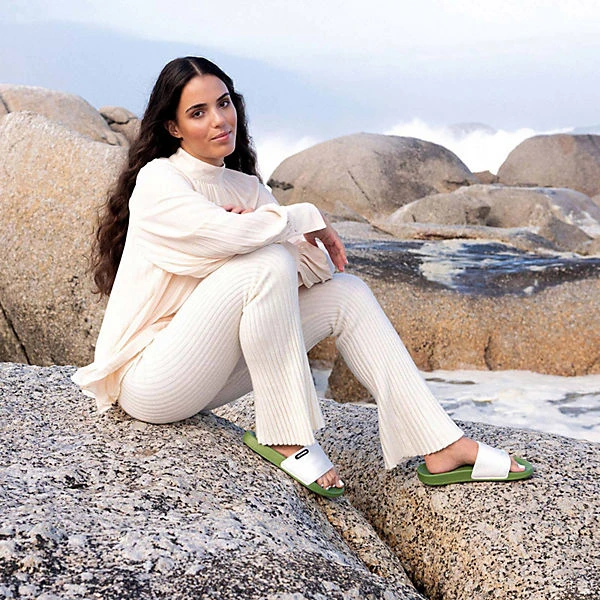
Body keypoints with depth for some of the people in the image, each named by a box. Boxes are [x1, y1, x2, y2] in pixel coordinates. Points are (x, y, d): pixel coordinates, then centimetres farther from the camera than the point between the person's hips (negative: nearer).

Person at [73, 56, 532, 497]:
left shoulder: (246, 187, 10)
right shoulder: (158, 180, -11)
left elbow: (319, 267, 0)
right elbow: (228, 234, -31)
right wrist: (310, 218, -15)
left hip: (208, 372, 7)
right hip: (149, 379, -7)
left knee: (346, 293, -5)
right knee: (267, 263, -28)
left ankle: (441, 447, -10)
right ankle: (286, 438, -19)